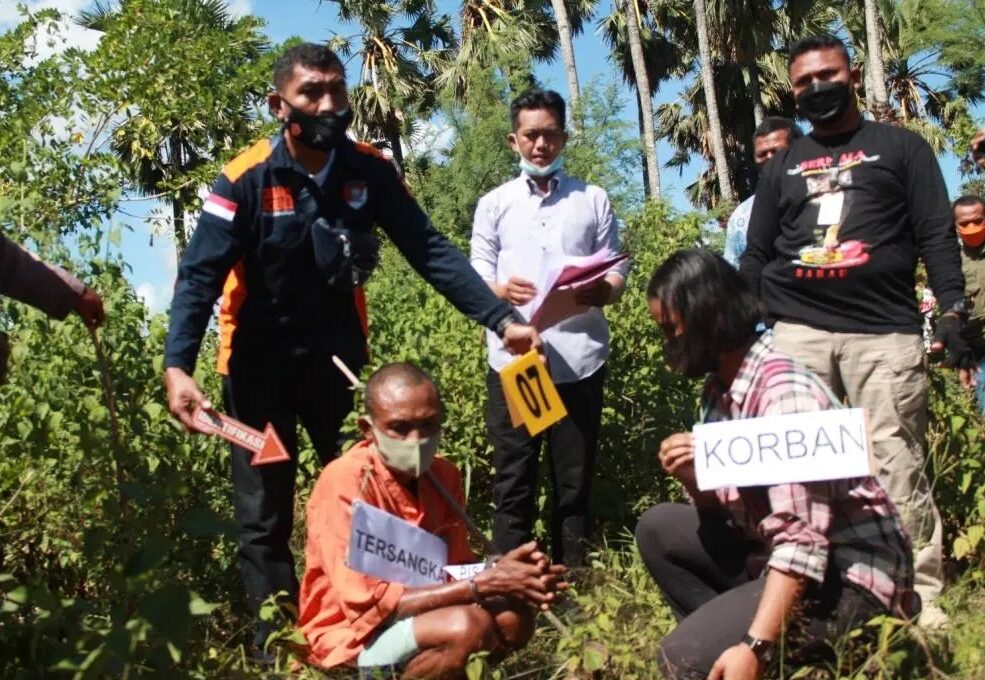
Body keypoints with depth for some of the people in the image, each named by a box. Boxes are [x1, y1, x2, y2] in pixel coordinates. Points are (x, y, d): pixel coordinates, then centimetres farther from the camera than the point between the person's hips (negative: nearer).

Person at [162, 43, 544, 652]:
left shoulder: (370, 171, -7)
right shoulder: (247, 179, -16)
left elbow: (431, 251, -8)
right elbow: (200, 276, -20)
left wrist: (502, 319, -18)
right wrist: (178, 365, -36)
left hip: (339, 355, 3)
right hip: (260, 365, -2)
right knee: (265, 516, 5)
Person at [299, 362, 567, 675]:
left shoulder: (443, 475, -4)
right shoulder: (344, 482, -25)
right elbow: (366, 603, -28)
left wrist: (499, 569, -21)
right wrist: (480, 586, -30)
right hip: (350, 632, -6)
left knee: (514, 616, -16)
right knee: (464, 627, -30)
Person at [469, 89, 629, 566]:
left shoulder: (593, 200, 12)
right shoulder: (493, 204, 12)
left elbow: (617, 274, 7)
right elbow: (476, 279, 6)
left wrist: (602, 291, -17)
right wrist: (501, 290, -17)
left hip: (580, 357, 1)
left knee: (575, 479, 6)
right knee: (512, 480, 2)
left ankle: (570, 577, 16)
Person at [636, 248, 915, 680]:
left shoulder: (785, 391, -22)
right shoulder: (720, 388, 5)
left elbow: (801, 540, -29)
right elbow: (722, 510, 11)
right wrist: (693, 481, -11)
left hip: (849, 574, -9)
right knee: (657, 528, 7)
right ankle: (724, 639, 2)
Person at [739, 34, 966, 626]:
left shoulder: (900, 147, 12)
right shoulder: (782, 168, 20)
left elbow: (937, 236, 5)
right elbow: (756, 257, 19)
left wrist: (952, 309, -7)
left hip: (885, 331, -3)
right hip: (798, 335, 3)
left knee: (897, 468, -4)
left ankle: (922, 595, 5)